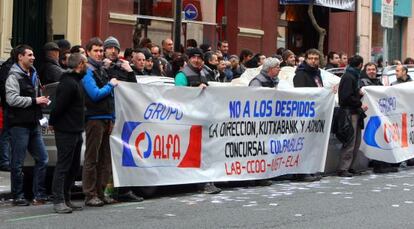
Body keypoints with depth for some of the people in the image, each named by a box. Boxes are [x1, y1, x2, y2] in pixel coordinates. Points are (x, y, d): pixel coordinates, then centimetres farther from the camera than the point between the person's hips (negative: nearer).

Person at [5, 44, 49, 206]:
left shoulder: (33, 75, 17)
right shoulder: (14, 77, -10)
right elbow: (11, 99, -22)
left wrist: (42, 101, 10)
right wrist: (34, 101, -18)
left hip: (34, 124, 8)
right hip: (19, 124, -8)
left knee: (42, 159, 6)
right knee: (18, 163, 0)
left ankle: (39, 195, 13)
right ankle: (18, 197, 8)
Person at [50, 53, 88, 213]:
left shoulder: (75, 80, 15)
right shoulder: (69, 83, -18)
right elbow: (59, 106, -20)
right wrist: (53, 123, -10)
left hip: (76, 131, 10)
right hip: (66, 132, -10)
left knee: (74, 166, 14)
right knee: (63, 166, -7)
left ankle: (66, 199, 21)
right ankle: (58, 201, -4)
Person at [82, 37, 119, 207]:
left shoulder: (101, 70, 18)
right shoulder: (88, 71, -8)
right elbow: (95, 94, -18)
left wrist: (112, 118, 17)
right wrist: (110, 85, -5)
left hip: (106, 118, 8)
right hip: (94, 118, -8)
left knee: (105, 159, 10)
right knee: (92, 159, -4)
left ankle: (100, 193, 17)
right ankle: (90, 195, -1)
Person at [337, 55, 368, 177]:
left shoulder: (353, 76, 19)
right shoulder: (348, 77, -12)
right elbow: (347, 97, -20)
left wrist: (359, 93, 7)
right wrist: (360, 105, -13)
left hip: (355, 113, 10)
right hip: (350, 113, -10)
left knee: (356, 142, 13)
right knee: (350, 143, -10)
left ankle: (348, 166, 18)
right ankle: (343, 168, -8)